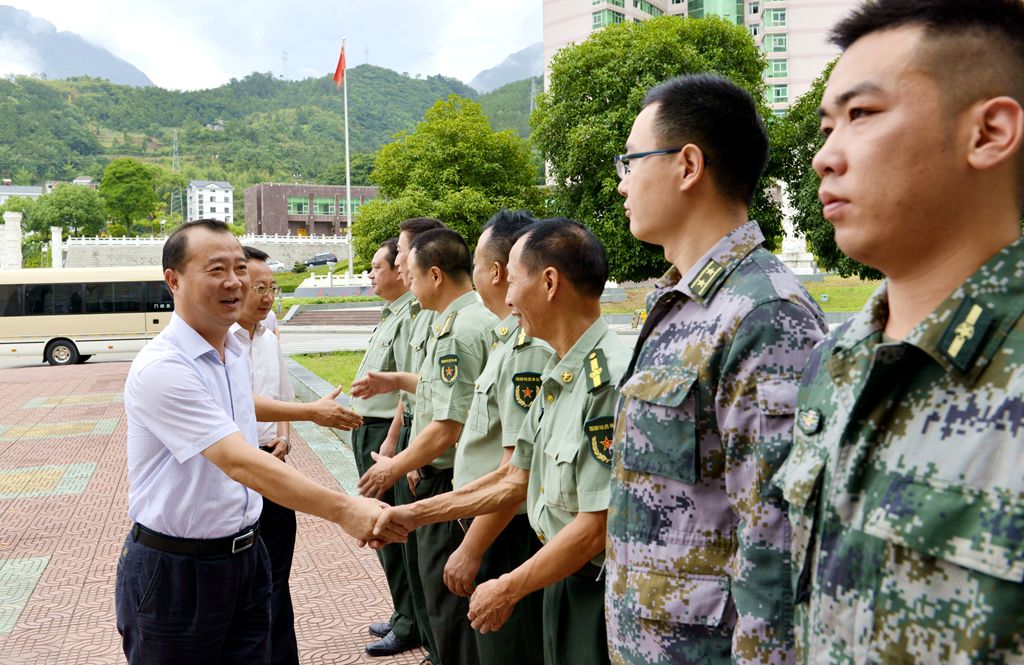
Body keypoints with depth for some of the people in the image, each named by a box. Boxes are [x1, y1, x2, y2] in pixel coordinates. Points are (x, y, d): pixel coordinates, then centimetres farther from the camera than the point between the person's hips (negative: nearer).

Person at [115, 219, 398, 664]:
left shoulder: (234, 352, 6)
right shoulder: (161, 368, -21)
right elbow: (240, 462, -30)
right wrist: (343, 510, -34)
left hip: (244, 556, 7)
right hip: (174, 570, -7)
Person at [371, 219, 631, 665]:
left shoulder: (608, 381, -25)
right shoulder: (556, 376, 5)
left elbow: (597, 527, -25)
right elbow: (516, 478, 11)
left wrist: (508, 589, -13)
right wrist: (415, 514, 10)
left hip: (599, 591, -8)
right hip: (562, 578, 8)